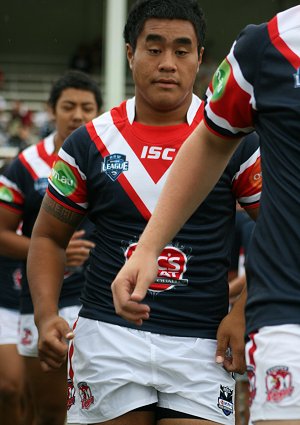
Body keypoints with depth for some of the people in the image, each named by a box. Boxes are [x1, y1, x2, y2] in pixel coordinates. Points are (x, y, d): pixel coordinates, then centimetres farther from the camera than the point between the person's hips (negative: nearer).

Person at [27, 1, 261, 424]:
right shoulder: (90, 143, 5)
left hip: (201, 343, -1)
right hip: (108, 337, 1)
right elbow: (49, 237, 13)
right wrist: (46, 316, -2)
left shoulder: (235, 141, 1)